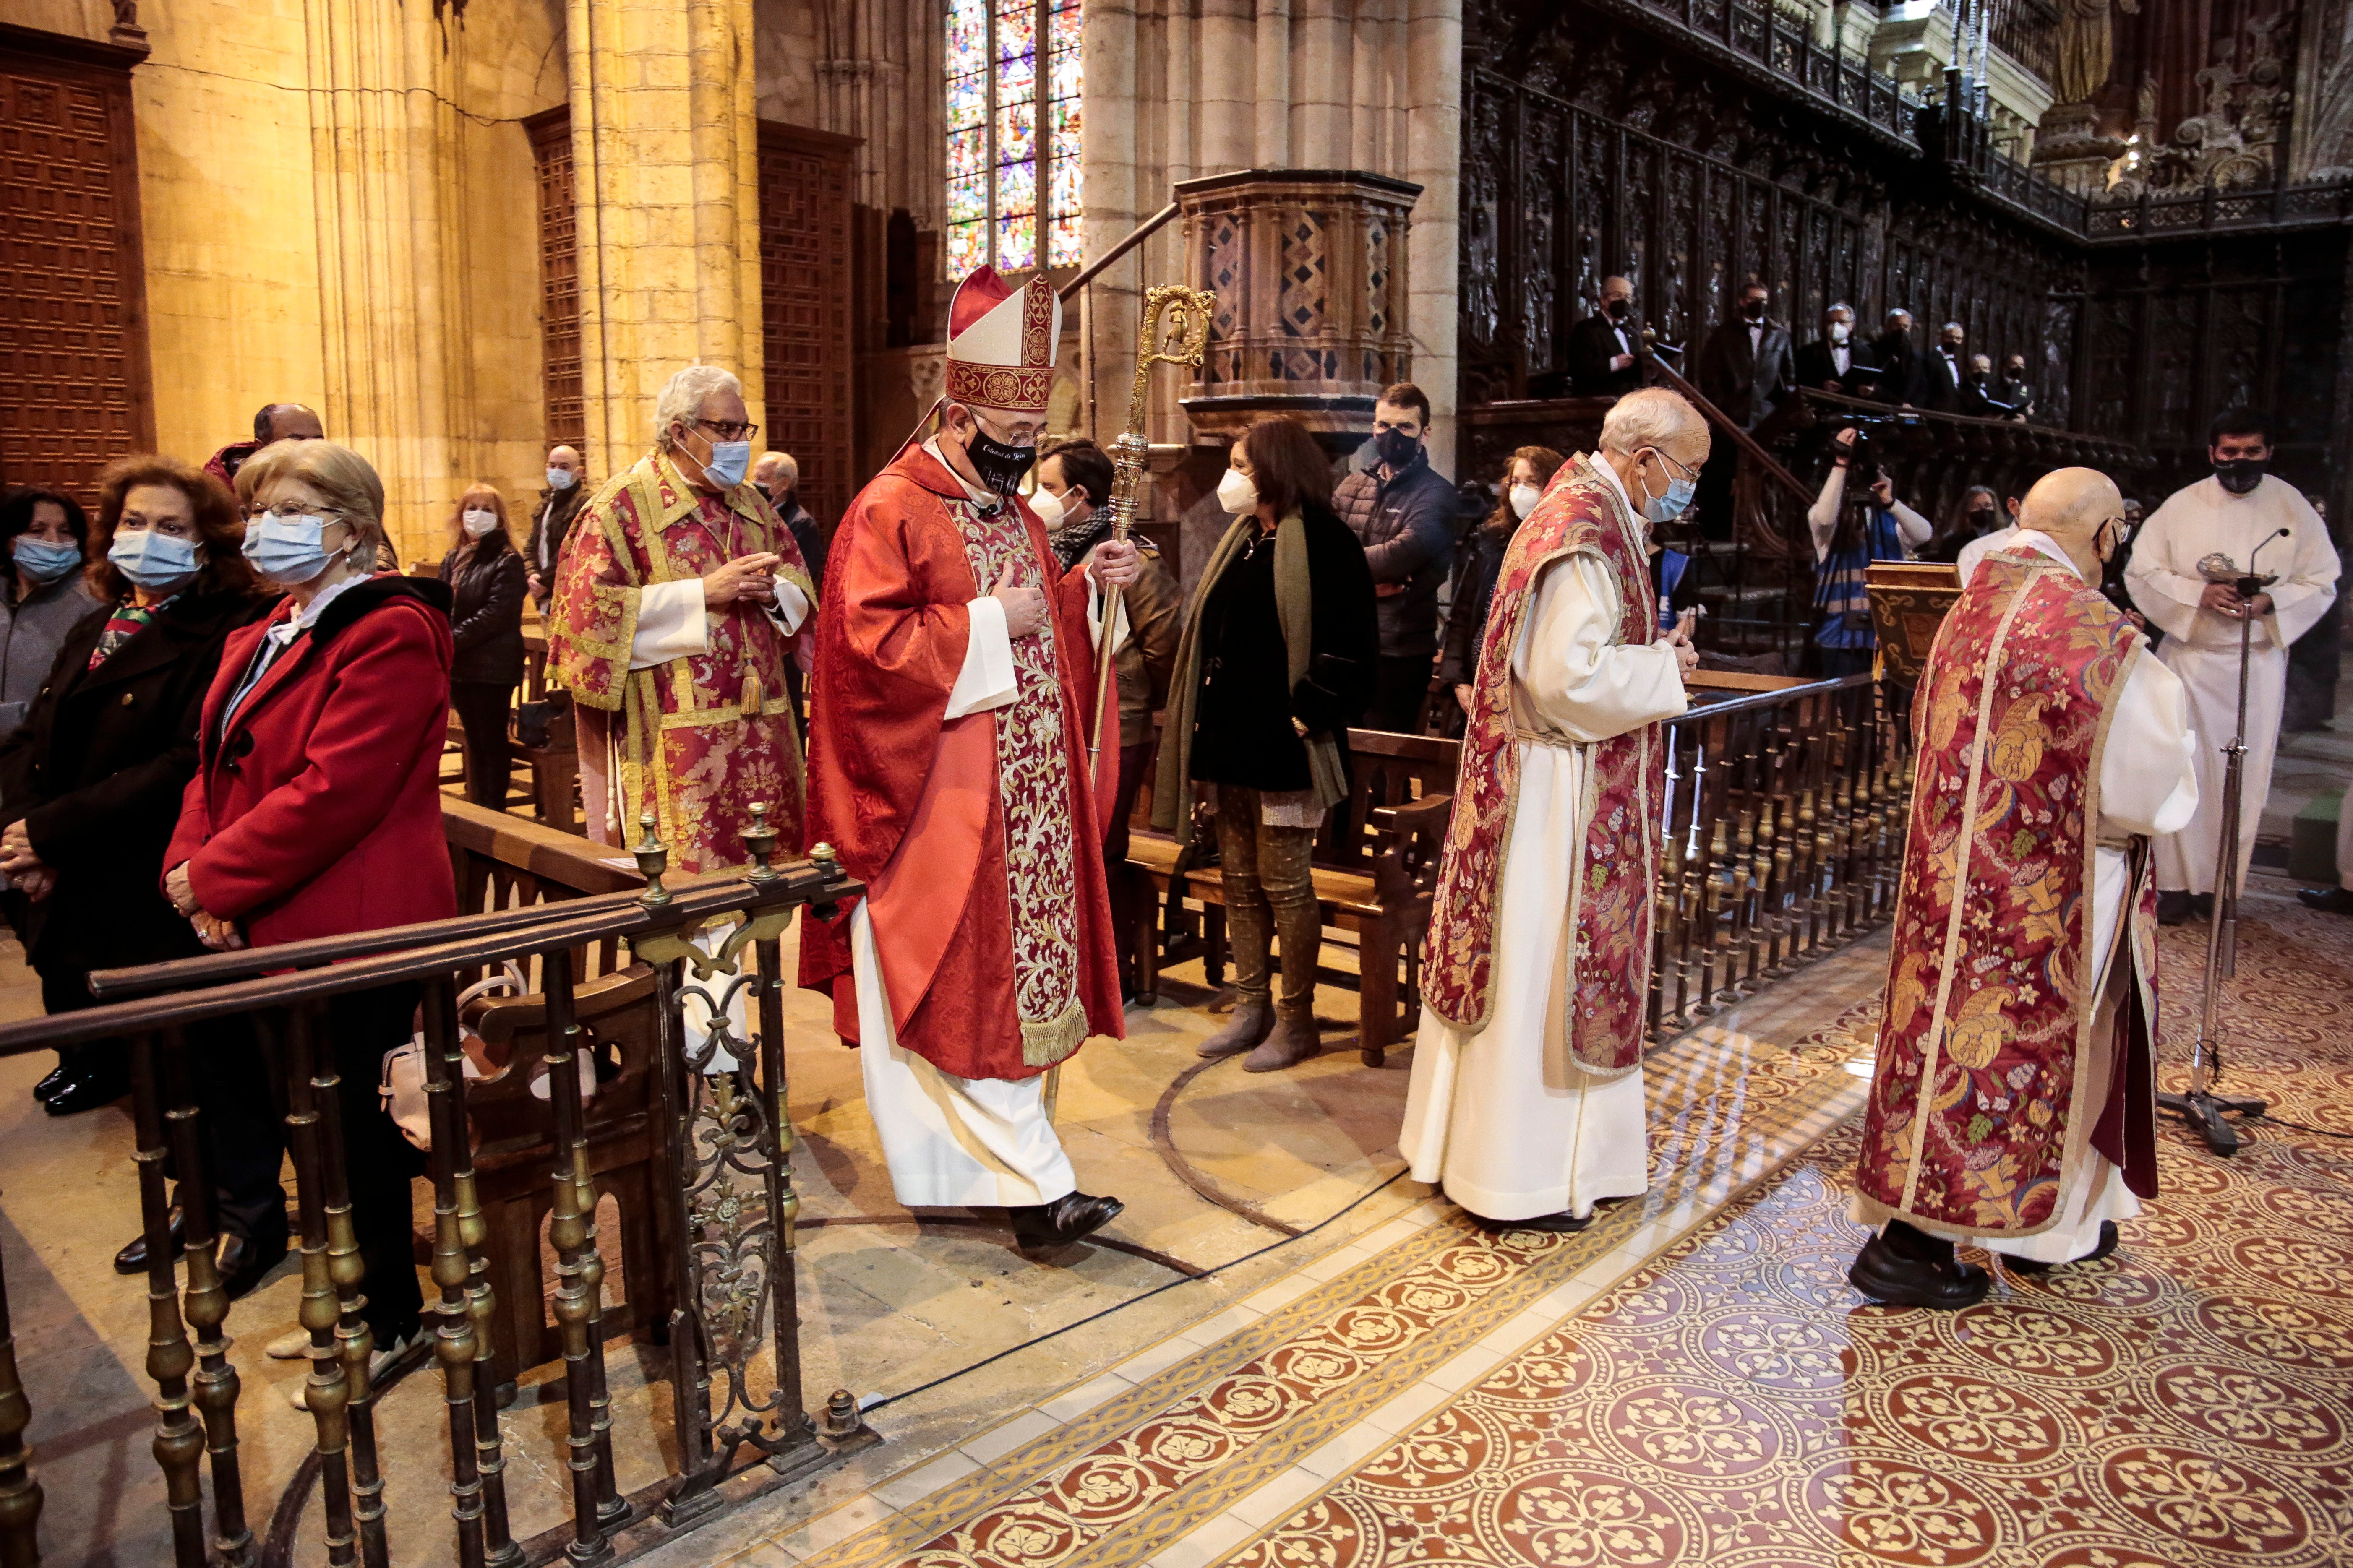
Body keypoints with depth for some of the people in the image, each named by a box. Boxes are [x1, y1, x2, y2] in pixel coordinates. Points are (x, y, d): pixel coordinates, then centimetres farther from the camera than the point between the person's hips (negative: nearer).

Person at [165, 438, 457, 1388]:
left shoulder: (390, 635, -16)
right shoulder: (260, 641, 15)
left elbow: (332, 791, -23)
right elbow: (216, 767, 14)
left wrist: (213, 879, -16)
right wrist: (190, 866, -4)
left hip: (355, 928, -9)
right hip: (273, 929, 9)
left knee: (354, 1126, 2)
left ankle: (391, 1320, 20)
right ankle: (353, 1301, 33)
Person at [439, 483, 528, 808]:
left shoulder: (507, 562, -7)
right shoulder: (453, 560, 13)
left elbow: (496, 614, -16)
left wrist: (453, 640, -17)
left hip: (493, 667, -7)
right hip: (460, 666, 7)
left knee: (493, 740, 0)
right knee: (474, 738, 13)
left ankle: (494, 811, 8)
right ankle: (476, 805, 21)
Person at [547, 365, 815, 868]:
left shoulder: (751, 505, 15)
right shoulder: (623, 505, -3)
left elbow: (799, 594, 19)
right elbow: (591, 609, -13)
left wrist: (772, 591, -5)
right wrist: (703, 593, -16)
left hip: (761, 729, 6)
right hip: (677, 742, -5)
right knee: (684, 869, -3)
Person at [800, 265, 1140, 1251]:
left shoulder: (1014, 515, 16)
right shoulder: (891, 512, -9)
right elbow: (868, 643, -19)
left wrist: (1085, 586, 4)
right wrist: (986, 625, -18)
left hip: (1028, 794, 9)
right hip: (941, 800, -8)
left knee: (1019, 967, 11)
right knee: (968, 978, -5)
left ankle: (968, 1161, 24)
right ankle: (1033, 1182, -2)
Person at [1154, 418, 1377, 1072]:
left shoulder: (1322, 542, -11)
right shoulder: (1242, 539, 15)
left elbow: (1350, 646, -15)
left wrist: (1310, 713, -19)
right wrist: (1206, 721, 13)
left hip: (1283, 745, -8)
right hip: (1231, 738, 8)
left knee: (1283, 880, -1)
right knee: (1238, 876, 13)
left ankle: (1297, 1018, 13)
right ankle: (1251, 1006, 25)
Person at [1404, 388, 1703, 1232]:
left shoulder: (1584, 510, 13)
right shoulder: (1583, 533, -19)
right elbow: (1571, 676, -25)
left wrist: (1648, 655, 9)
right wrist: (1663, 669, -11)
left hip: (1539, 781, 11)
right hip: (1560, 793, -11)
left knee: (1519, 964, 17)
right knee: (1539, 972, 0)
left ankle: (1483, 1143, 30)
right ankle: (1519, 1177, 13)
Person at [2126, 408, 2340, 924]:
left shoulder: (2294, 509, 0)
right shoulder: (2182, 506, -2)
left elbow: (2321, 584, 3)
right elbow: (2142, 572, -2)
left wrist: (2271, 602, -16)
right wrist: (2198, 594, -17)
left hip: (2259, 661, 1)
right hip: (2188, 655, -1)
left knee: (2245, 772, 4)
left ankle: (2221, 883, 14)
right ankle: (2176, 881, 4)